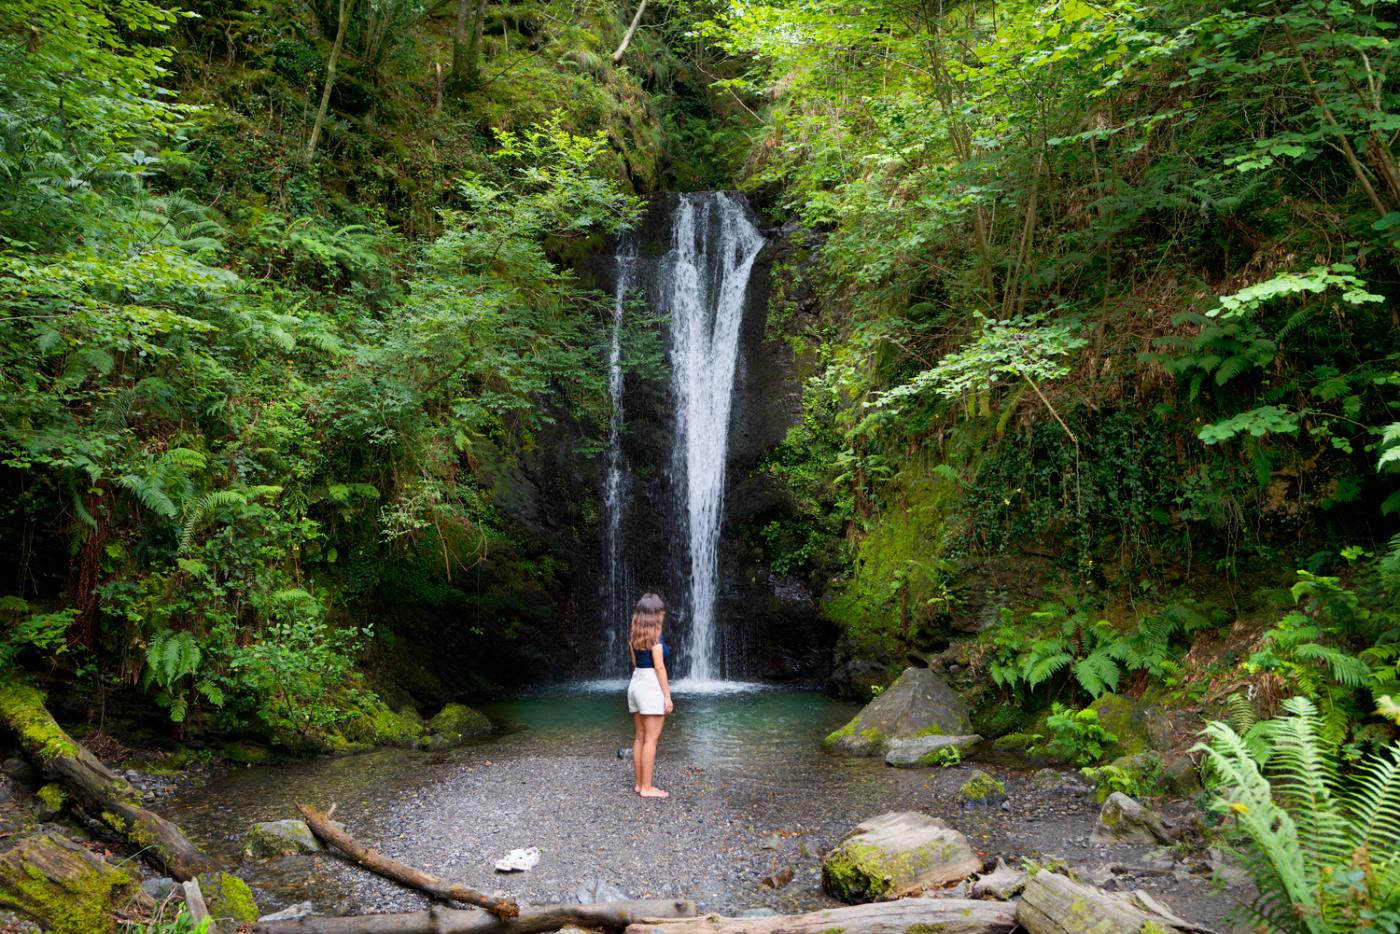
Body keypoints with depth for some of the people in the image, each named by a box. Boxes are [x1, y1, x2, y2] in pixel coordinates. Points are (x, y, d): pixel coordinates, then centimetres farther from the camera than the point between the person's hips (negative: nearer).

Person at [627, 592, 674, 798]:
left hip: (635, 683, 8)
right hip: (651, 685, -8)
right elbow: (659, 667, -14)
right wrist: (667, 696, -12)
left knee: (640, 738, 12)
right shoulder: (654, 634, -11)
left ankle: (639, 783, 17)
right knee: (651, 739, -4)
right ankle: (646, 788, -3)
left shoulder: (634, 635, 11)